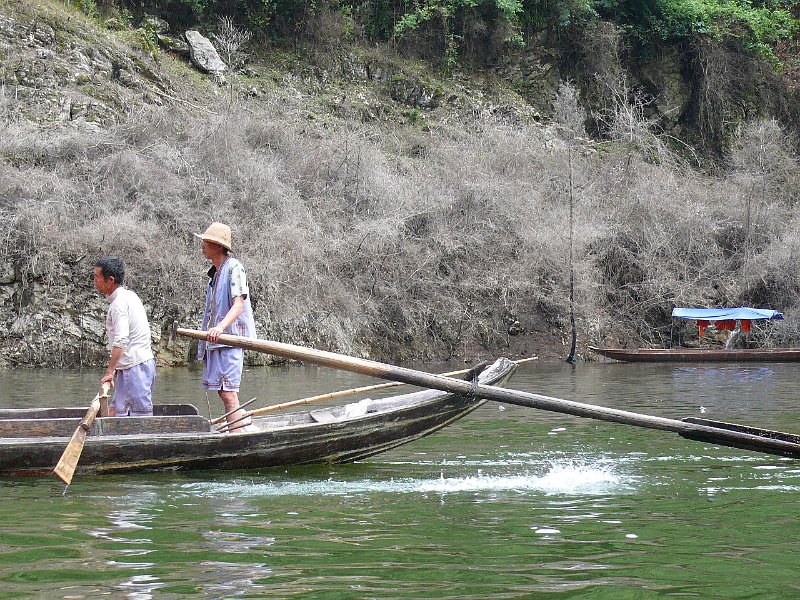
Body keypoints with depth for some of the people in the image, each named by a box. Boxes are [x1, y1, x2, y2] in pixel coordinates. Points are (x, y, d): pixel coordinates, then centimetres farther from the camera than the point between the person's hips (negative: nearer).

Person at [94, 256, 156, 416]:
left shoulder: (119, 304, -15)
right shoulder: (129, 295, 16)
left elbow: (121, 340, -26)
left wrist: (109, 371, -23)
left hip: (135, 366, -10)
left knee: (141, 415, -8)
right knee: (115, 412, 8)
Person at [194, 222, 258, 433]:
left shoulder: (233, 268, -8)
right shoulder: (215, 273, 20)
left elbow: (238, 305, -19)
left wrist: (220, 327, -33)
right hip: (216, 339, 9)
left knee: (228, 393, -13)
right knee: (224, 393, 11)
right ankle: (248, 426, 22)